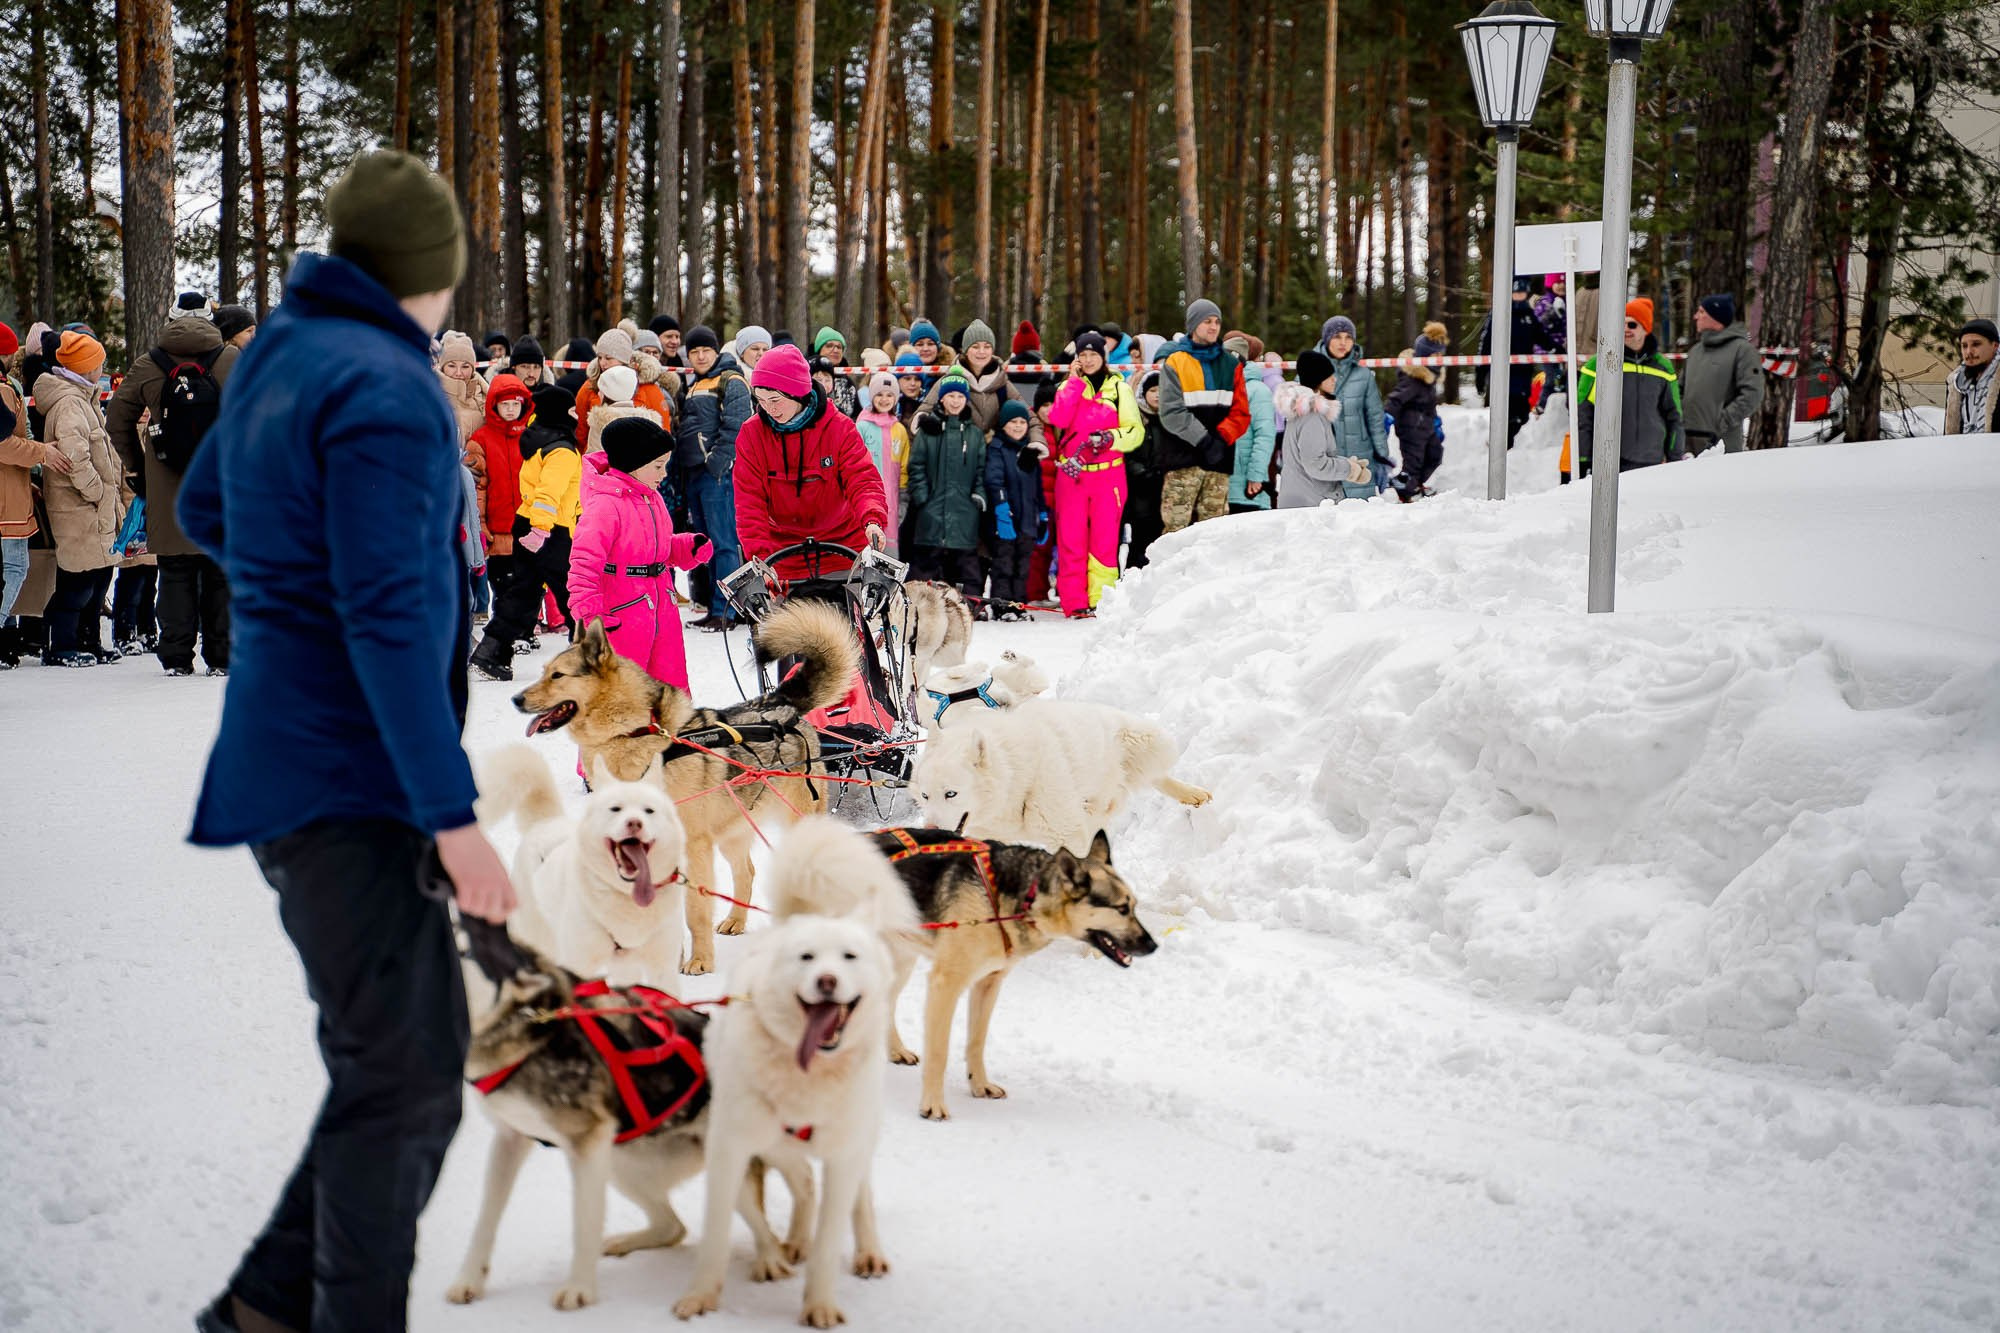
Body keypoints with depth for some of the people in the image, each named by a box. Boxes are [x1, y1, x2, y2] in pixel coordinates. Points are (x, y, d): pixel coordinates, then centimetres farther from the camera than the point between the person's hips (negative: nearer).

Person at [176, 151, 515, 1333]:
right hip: (347, 780, -10)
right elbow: (390, 617, -23)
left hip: (297, 761, 10)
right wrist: (452, 814, -23)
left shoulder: (283, 354, 11)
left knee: (420, 1058, 14)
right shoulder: (383, 389, -17)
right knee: (400, 1079, -3)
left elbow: (204, 509, 27)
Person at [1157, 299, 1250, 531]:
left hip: (1219, 460, 4)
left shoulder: (1231, 364, 16)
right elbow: (1171, 412, -7)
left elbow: (1241, 412, 9)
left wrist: (1221, 438, -10)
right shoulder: (1175, 363, 3)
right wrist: (1205, 440, -15)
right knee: (1176, 525, -10)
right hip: (1183, 459, -4)